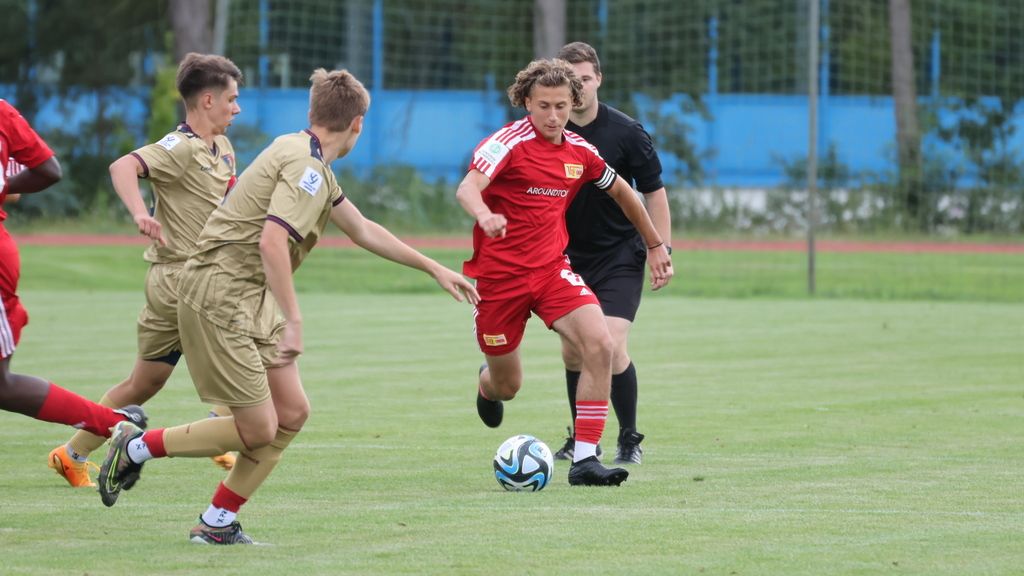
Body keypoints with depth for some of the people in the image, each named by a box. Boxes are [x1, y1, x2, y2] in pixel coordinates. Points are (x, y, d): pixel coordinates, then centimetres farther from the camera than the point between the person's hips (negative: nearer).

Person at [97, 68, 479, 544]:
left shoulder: (311, 164, 16)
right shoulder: (305, 166, -17)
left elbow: (363, 231, 27)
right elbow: (272, 242, -29)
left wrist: (434, 269, 31)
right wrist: (293, 321, -30)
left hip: (250, 299, 10)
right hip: (219, 296, -10)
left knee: (292, 414, 6)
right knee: (258, 429, -7)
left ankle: (216, 523, 11)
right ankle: (136, 446, 6)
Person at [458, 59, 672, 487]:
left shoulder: (579, 153, 3)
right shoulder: (510, 143, -14)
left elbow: (621, 191, 22)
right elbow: (467, 188, -30)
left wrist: (655, 245, 26)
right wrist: (484, 215, -53)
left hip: (551, 267, 4)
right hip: (498, 272, -4)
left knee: (600, 343, -23)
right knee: (507, 387, 8)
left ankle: (584, 459, -19)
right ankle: (487, 382, 50)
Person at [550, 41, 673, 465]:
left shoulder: (625, 132, -12)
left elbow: (653, 192, -4)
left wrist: (662, 248, -10)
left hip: (620, 257, -4)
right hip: (569, 257, 4)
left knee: (611, 346, -16)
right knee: (573, 352, 6)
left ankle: (630, 440, -2)